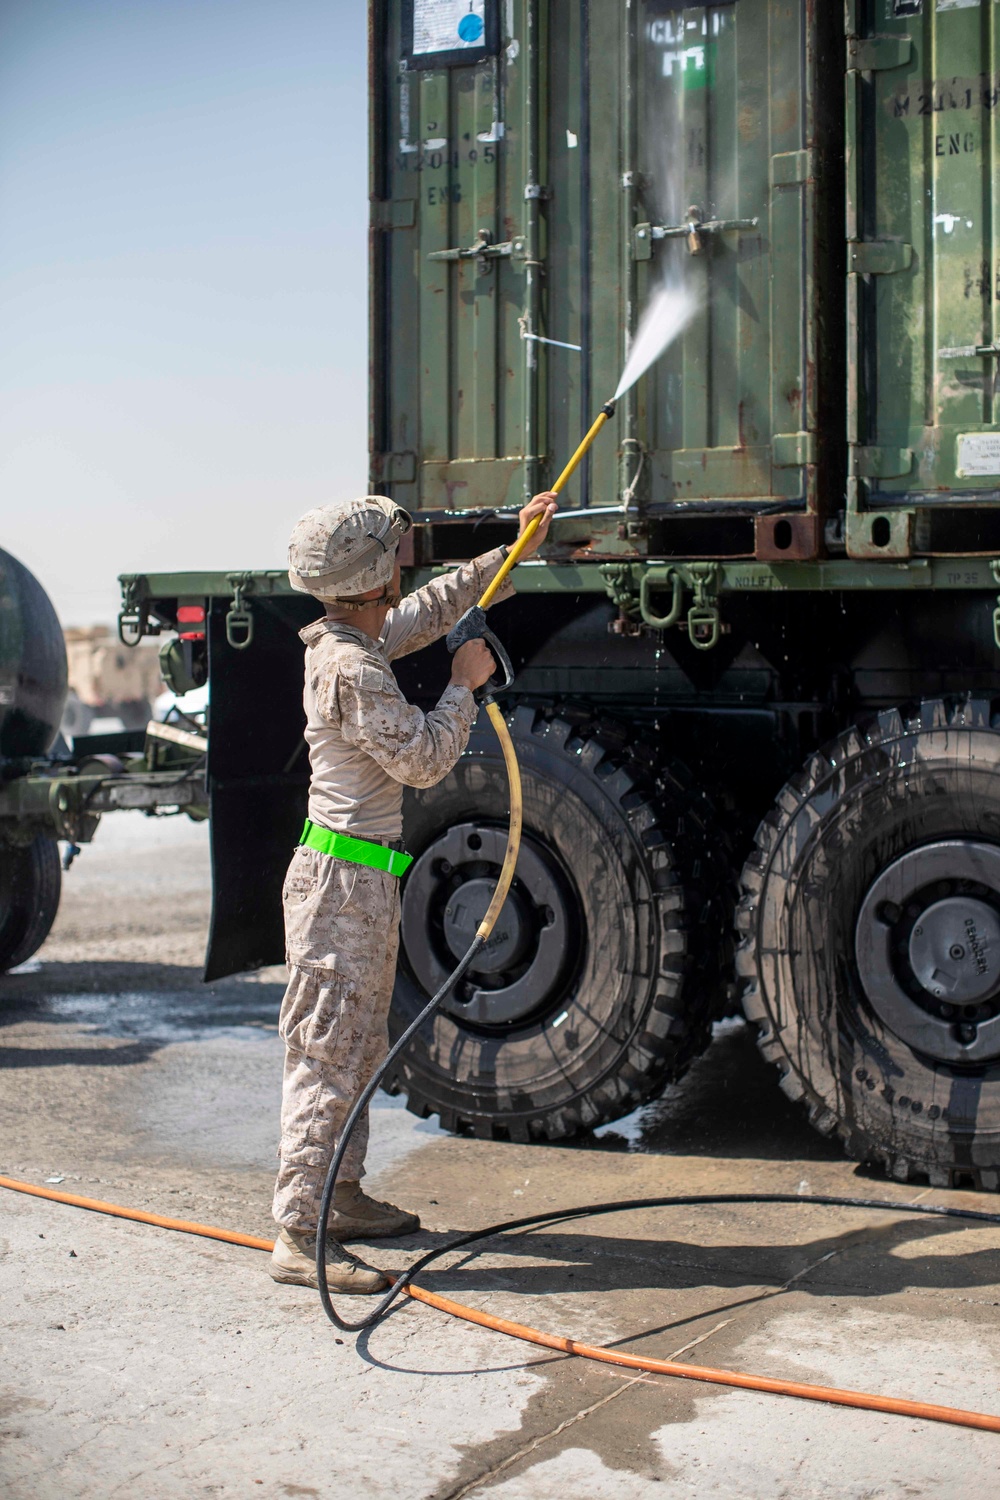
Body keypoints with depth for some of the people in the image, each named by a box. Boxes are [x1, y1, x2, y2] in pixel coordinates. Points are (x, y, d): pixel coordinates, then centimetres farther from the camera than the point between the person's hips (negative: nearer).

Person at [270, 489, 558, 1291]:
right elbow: (423, 758, -18)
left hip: (364, 880, 10)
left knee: (360, 1045, 19)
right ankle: (300, 1236, -5)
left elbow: (436, 604, 27)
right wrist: (465, 684, -5)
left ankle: (341, 1195, 30)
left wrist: (516, 549, 28)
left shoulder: (359, 641, 10)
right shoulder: (353, 669, -20)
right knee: (328, 1054, -8)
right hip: (343, 881, -10)